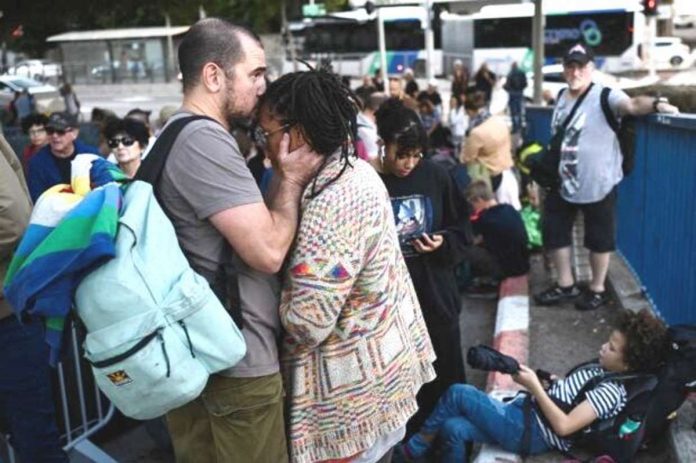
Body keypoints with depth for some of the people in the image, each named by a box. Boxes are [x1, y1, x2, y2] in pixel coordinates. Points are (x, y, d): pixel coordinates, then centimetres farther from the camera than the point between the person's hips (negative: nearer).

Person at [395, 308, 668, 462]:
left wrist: (535, 387, -18)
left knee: (458, 394, -12)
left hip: (529, 433, -9)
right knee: (453, 429, -11)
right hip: (523, 411, 9)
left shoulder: (612, 392, -16)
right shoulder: (602, 371, 12)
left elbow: (563, 426, -23)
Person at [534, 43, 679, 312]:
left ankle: (597, 290, 27)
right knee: (554, 233, 13)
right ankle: (566, 285, 30)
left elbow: (632, 105, -35)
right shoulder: (562, 97, 7)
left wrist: (655, 104, -55)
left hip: (597, 185, -6)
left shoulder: (605, 96, -15)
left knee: (598, 239, 8)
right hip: (562, 183, 7)